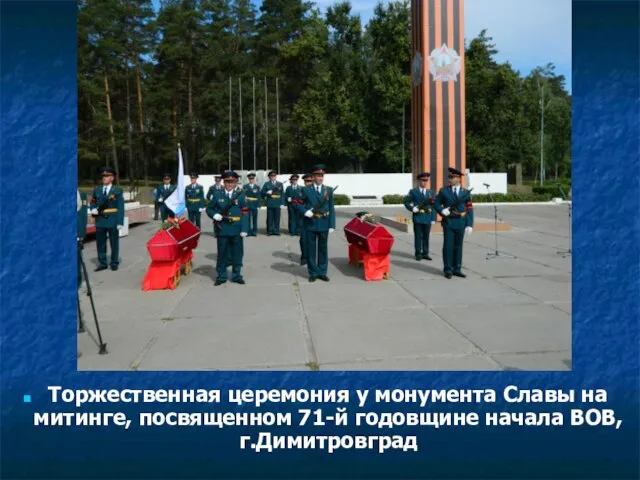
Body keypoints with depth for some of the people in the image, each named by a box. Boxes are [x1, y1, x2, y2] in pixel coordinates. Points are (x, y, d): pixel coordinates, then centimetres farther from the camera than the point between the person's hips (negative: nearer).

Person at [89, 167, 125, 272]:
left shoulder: (118, 191, 1)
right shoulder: (96, 190, 11)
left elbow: (120, 208, -3)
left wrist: (120, 222, -10)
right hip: (100, 221, 3)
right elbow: (93, 203, 14)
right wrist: (94, 210, -10)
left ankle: (114, 263, 15)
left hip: (113, 222, -3)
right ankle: (102, 263, 14)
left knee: (114, 243, 6)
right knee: (100, 243, 6)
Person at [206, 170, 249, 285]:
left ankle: (236, 275, 20)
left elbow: (245, 214, -3)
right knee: (222, 254, 8)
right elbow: (209, 209, 14)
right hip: (222, 230, 0)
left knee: (237, 253, 7)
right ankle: (221, 276, 18)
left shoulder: (240, 196, 2)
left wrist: (244, 229, -11)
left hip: (236, 230, 0)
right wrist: (214, 215, -9)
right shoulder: (218, 196, 5)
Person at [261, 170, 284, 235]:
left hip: (278, 204, 1)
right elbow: (262, 193, 7)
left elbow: (282, 194, 10)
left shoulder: (280, 184, 12)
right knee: (270, 218, -1)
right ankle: (270, 231, 5)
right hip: (270, 204, -1)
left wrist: (282, 203, 1)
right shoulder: (266, 184, 10)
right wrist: (267, 193, -13)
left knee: (277, 218, 2)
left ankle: (276, 230, 8)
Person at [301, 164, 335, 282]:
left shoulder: (329, 190, 5)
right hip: (310, 224, -1)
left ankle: (322, 272, 19)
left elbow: (331, 208, 3)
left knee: (323, 249, 9)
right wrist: (305, 212, -17)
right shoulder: (306, 190, 1)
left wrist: (332, 225, -3)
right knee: (311, 249, 4)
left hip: (324, 225, 1)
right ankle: (313, 273, 14)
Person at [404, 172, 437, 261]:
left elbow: (434, 206, 9)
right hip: (418, 217, -2)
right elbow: (406, 202, 5)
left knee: (426, 237, 7)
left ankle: (425, 254, 15)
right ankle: (418, 254, 8)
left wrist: (433, 219, 2)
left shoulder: (431, 193, 11)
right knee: (418, 236, 1)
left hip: (428, 218, 3)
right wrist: (412, 208, -12)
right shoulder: (413, 191, 4)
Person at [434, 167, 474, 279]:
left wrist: (470, 225, -5)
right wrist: (442, 211, -11)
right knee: (448, 246, -2)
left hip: (460, 223, 1)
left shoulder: (466, 192, 4)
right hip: (448, 222, -1)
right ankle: (448, 270, 6)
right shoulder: (444, 191, 3)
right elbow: (436, 203, 9)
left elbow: (469, 210, 2)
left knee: (458, 246, 8)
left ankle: (457, 269, 17)